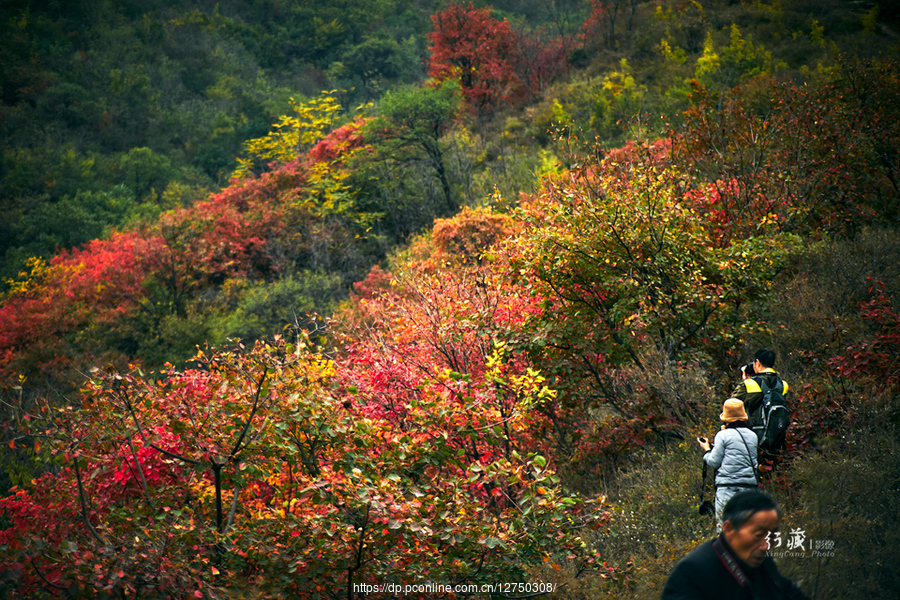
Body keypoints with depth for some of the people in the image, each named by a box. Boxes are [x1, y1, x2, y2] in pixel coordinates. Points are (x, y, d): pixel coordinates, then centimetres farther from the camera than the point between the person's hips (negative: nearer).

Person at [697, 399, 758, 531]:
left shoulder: (723, 435, -3)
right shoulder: (752, 435, 11)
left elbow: (714, 462, -3)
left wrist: (707, 449, 18)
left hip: (727, 486, -5)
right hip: (750, 485, 5)